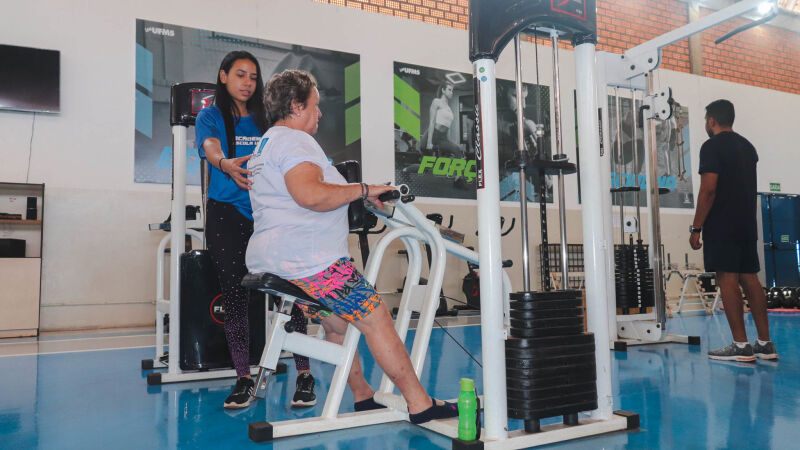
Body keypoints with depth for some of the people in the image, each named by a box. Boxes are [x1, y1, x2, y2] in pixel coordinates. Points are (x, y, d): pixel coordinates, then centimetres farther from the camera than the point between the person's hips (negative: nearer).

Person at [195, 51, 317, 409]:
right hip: (227, 215, -1)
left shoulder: (265, 120, 16)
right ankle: (243, 379, 13)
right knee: (234, 295, 2)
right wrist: (226, 164, -36)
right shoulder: (211, 116, 9)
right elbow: (210, 147, -13)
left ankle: (304, 375, 0)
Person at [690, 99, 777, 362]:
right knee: (750, 279, 9)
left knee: (727, 280, -6)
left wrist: (696, 228, -14)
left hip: (721, 226, -8)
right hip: (747, 224, 8)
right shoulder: (747, 146, 18)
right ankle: (765, 344, 12)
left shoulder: (712, 147, -9)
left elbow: (708, 190, -16)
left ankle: (740, 346, -6)